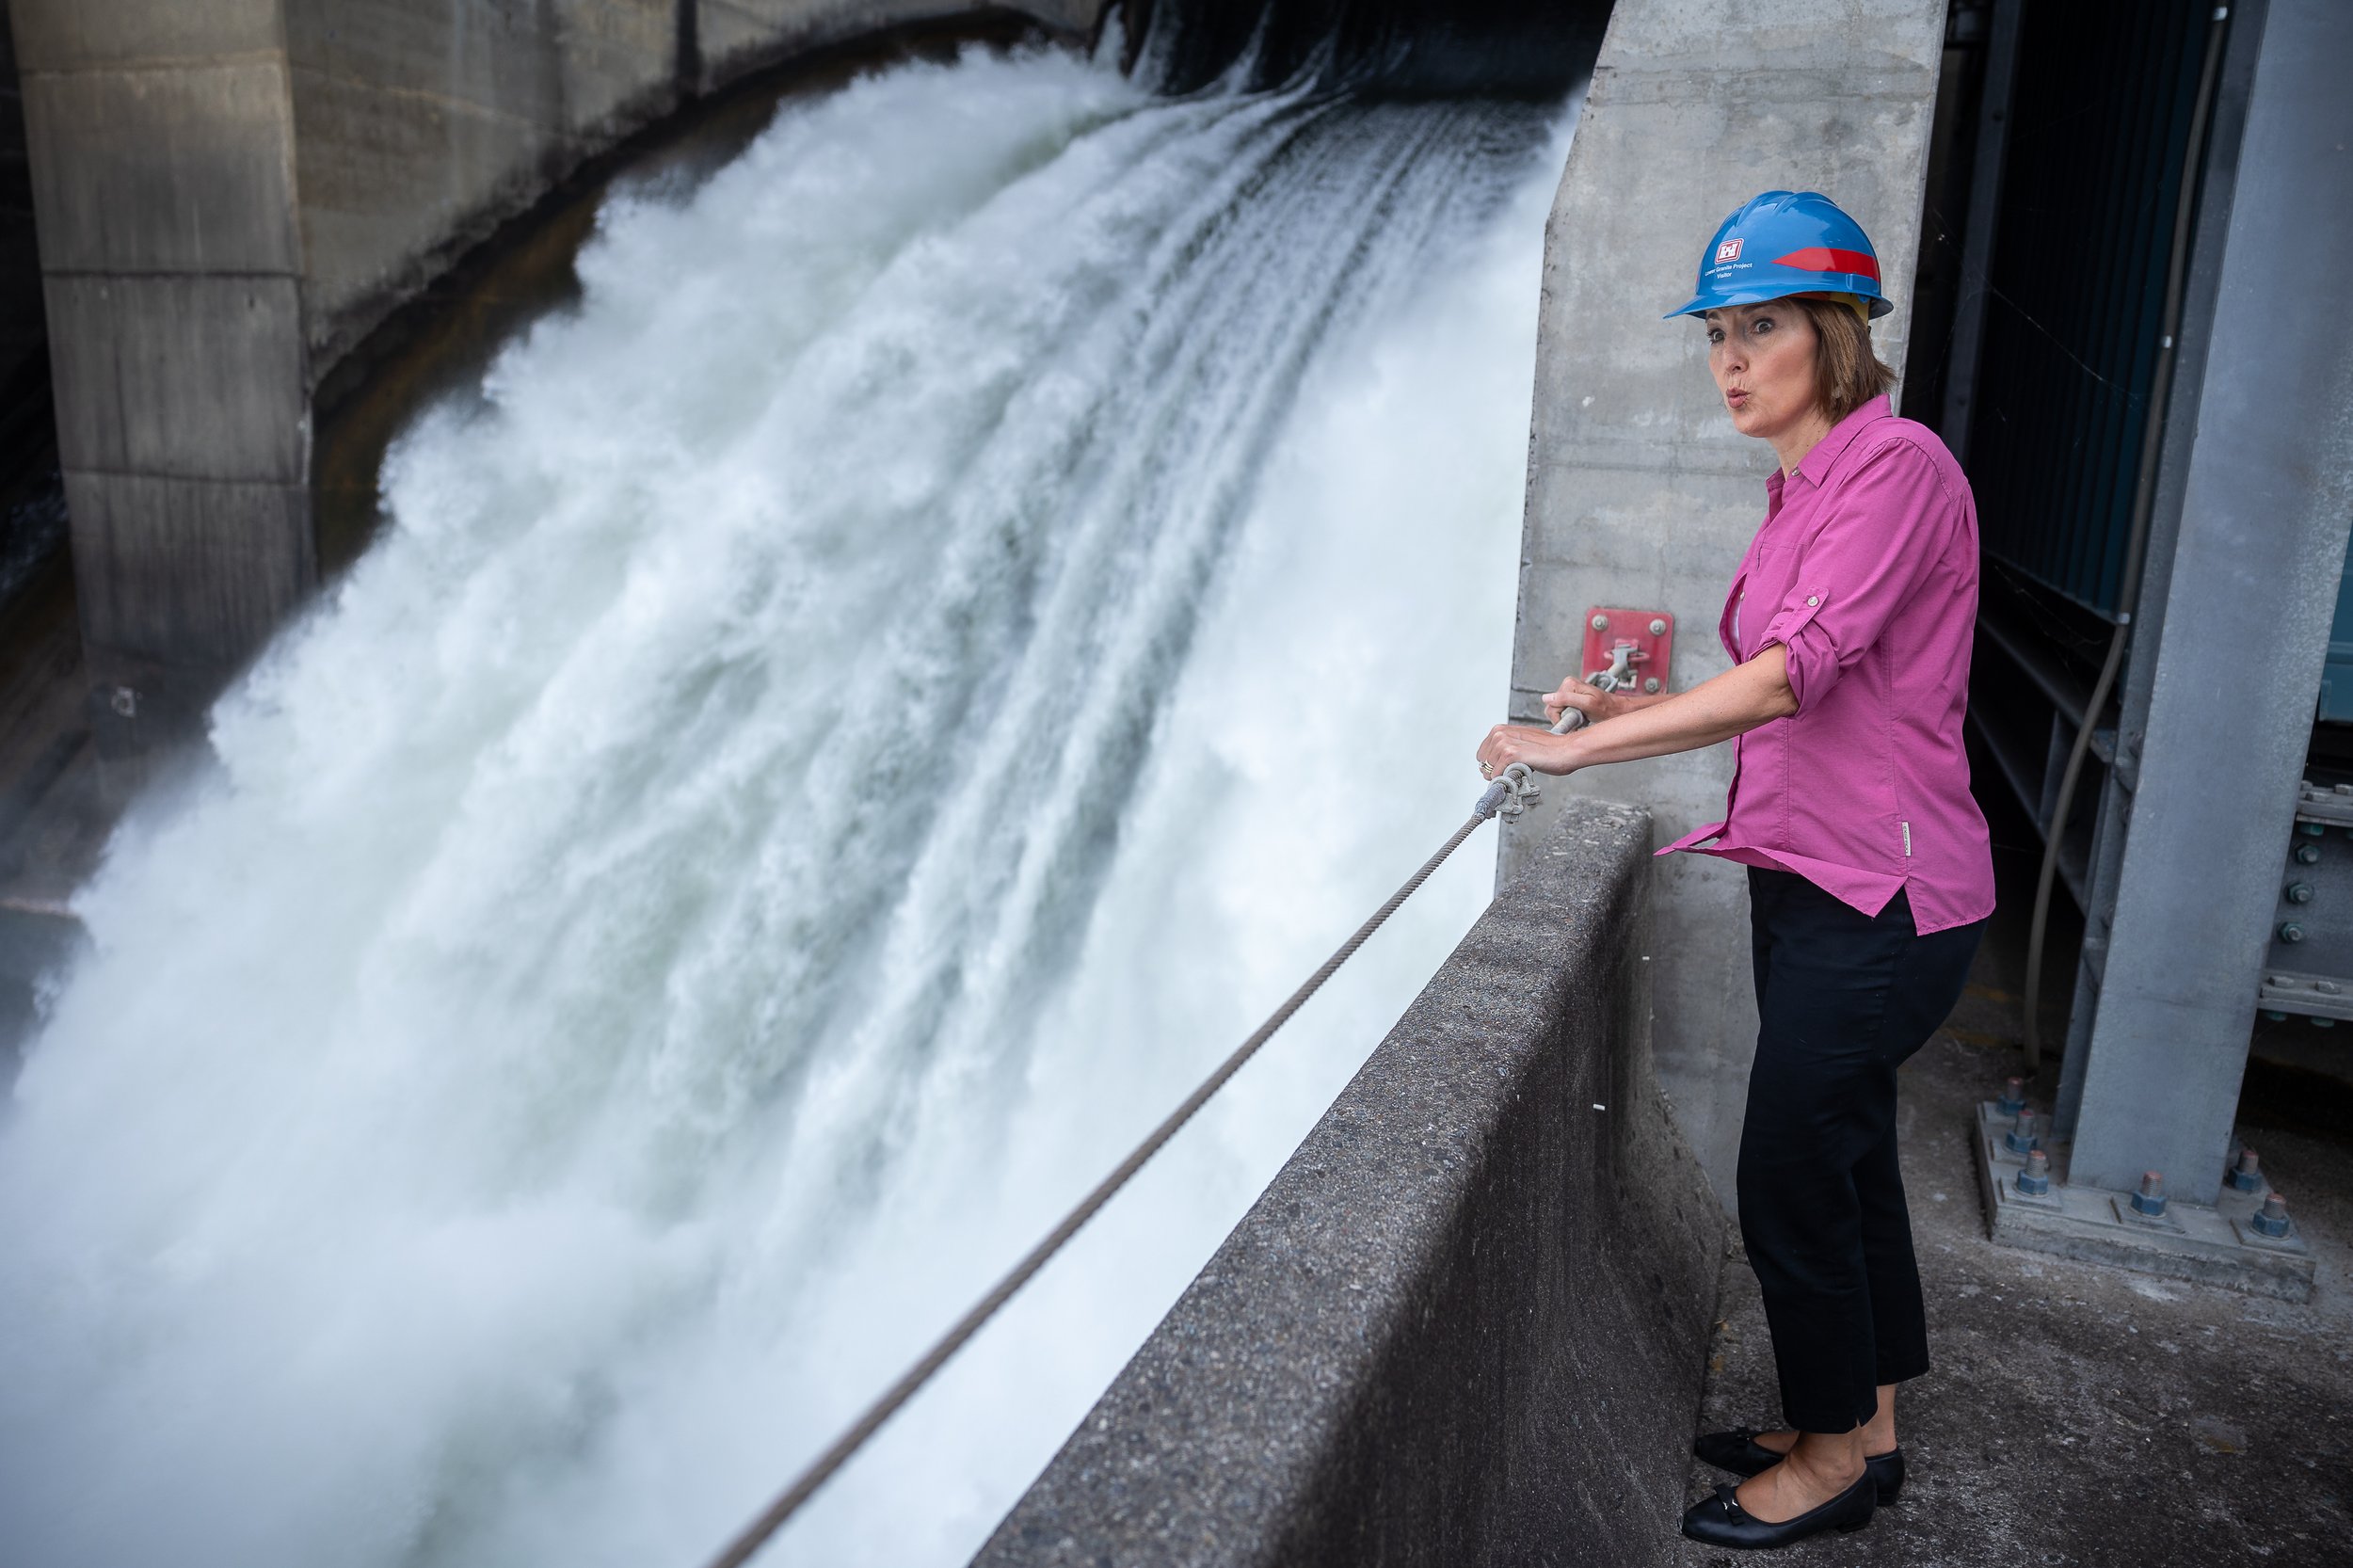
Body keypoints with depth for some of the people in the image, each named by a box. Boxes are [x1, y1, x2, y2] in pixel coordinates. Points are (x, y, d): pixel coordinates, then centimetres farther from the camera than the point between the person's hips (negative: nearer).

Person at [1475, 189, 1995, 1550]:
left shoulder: (1896, 466, -17)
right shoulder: (1808, 486, 12)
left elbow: (1791, 676, -27)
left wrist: (1579, 747, -24)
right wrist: (1633, 709, 7)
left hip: (1881, 897, -9)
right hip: (1813, 878, 9)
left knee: (1794, 1181, 1)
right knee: (1846, 1160, 19)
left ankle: (1835, 1455, 24)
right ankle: (1864, 1425, 37)